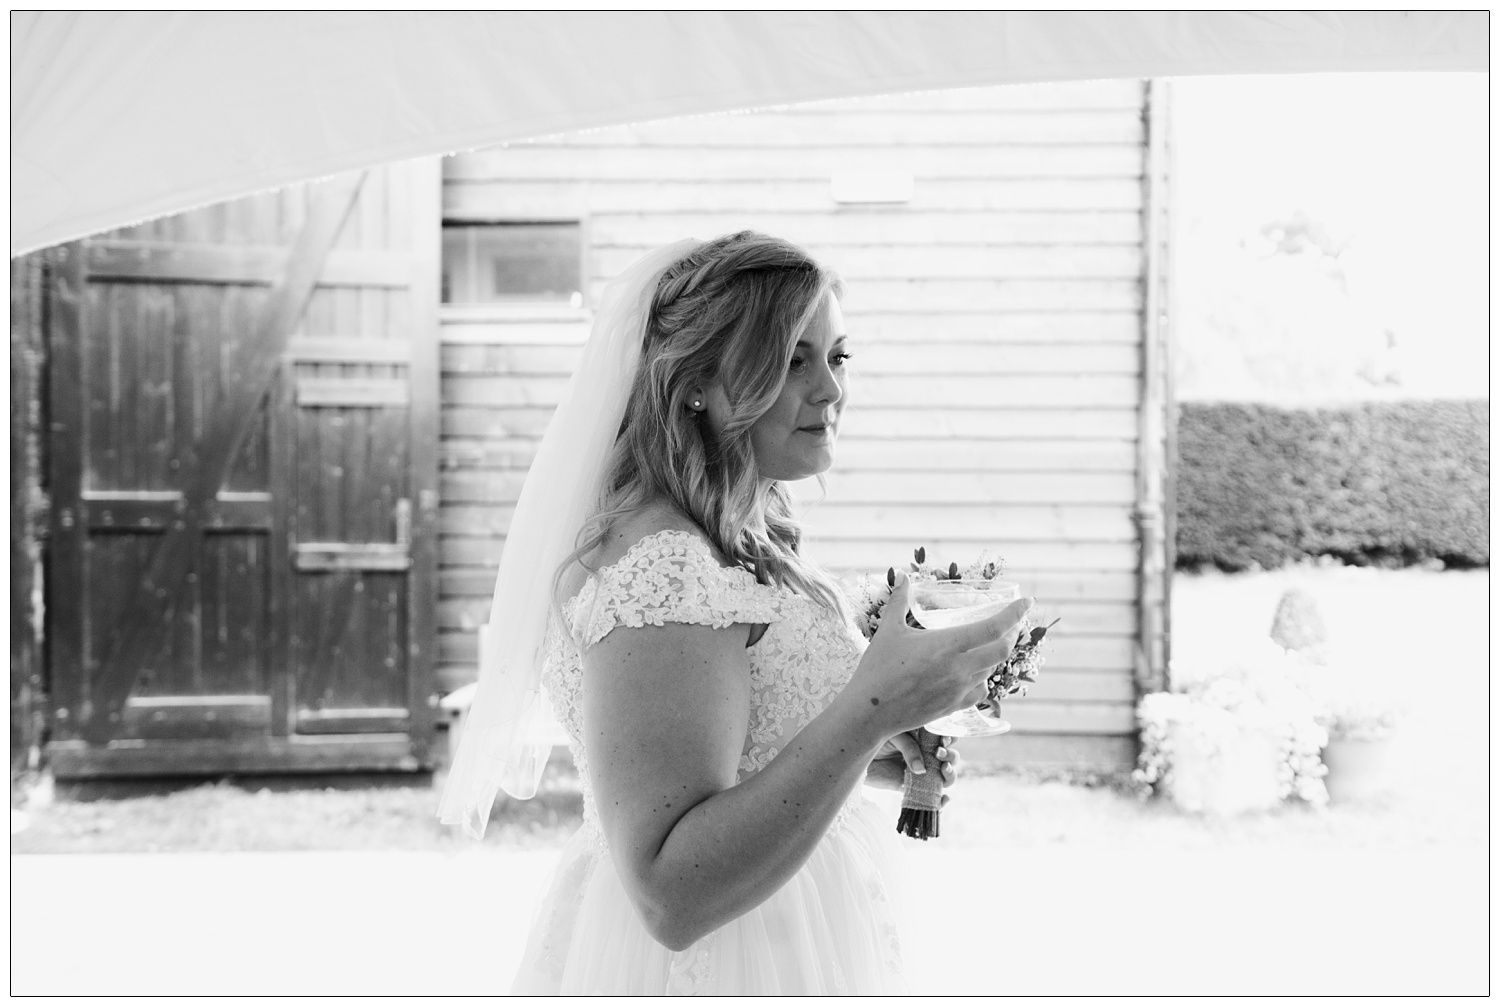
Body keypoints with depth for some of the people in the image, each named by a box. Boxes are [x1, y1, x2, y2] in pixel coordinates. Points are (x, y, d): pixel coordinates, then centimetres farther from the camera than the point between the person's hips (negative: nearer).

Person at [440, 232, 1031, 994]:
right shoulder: (660, 565, -24)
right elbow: (674, 893, -30)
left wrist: (866, 757, 1)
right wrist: (872, 710, -35)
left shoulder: (740, 544, 5)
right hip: (701, 964, -9)